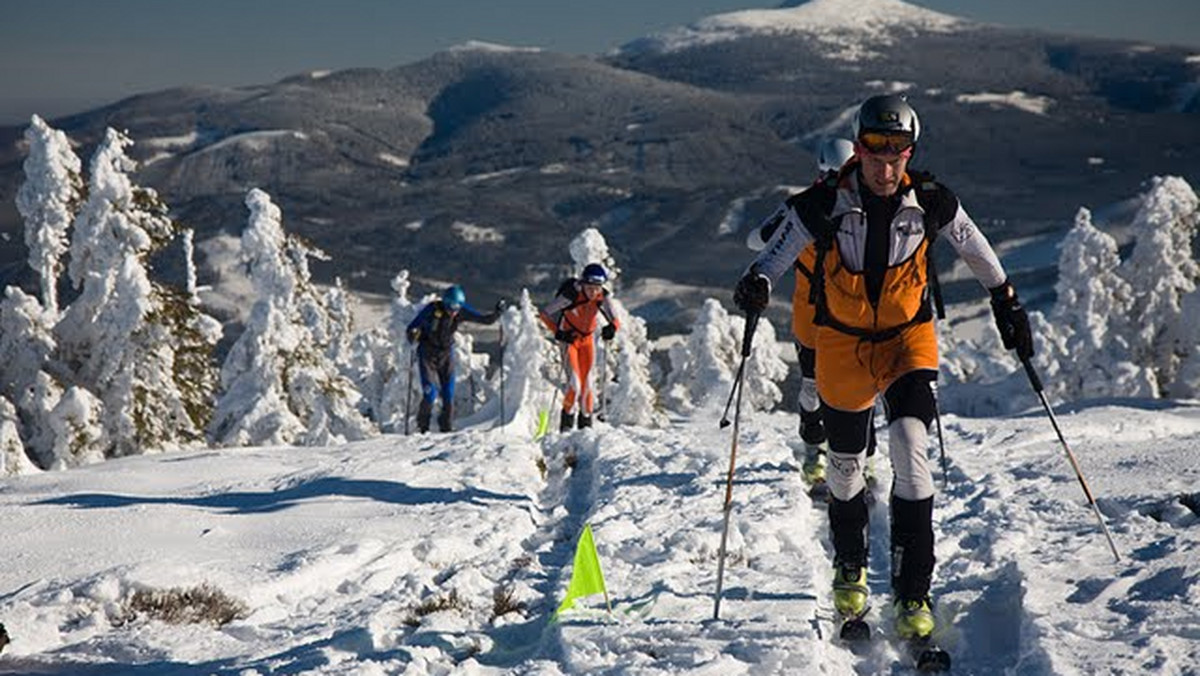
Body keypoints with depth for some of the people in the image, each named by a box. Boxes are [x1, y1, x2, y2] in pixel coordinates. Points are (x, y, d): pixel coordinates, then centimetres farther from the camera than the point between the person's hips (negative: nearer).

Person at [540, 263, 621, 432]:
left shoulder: (601, 298, -15)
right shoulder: (571, 295, -27)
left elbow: (615, 321, -8)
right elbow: (545, 313, -19)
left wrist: (612, 328, -32)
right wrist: (558, 332, -28)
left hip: (588, 340, 4)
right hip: (569, 339, -4)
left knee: (587, 384, 6)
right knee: (574, 384, -14)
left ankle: (586, 423, 20)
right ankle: (567, 422, 3)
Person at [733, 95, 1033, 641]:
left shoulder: (931, 203, -13)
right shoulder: (824, 205, -19)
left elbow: (976, 250, 6)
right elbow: (777, 253, -21)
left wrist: (1007, 303, 15)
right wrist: (756, 284, -44)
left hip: (909, 338, 0)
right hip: (843, 343, 0)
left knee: (910, 445, -22)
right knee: (845, 466, 12)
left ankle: (913, 594, -15)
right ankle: (849, 569, 41)